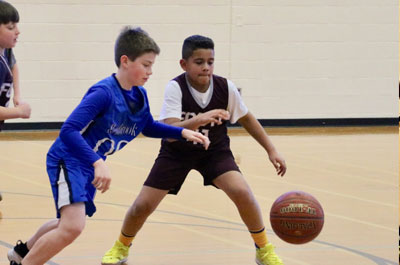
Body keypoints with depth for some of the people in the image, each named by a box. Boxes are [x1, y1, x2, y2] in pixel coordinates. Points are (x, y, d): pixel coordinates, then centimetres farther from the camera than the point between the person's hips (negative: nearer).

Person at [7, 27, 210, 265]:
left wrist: (183, 133, 6)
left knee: (69, 224, 26)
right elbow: (68, 131, -35)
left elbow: (149, 127, 19)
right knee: (72, 227, -26)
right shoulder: (104, 93, -28)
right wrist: (98, 163, -45)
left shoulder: (140, 96, -2)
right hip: (67, 159, -9)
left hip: (90, 166, 9)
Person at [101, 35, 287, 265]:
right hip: (177, 151, -1)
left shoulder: (226, 88, -20)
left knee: (242, 192, -22)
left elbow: (246, 119, -2)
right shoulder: (175, 88, -27)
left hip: (215, 150, 1)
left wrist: (272, 150, -4)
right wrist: (199, 120, -56)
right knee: (143, 205, -5)